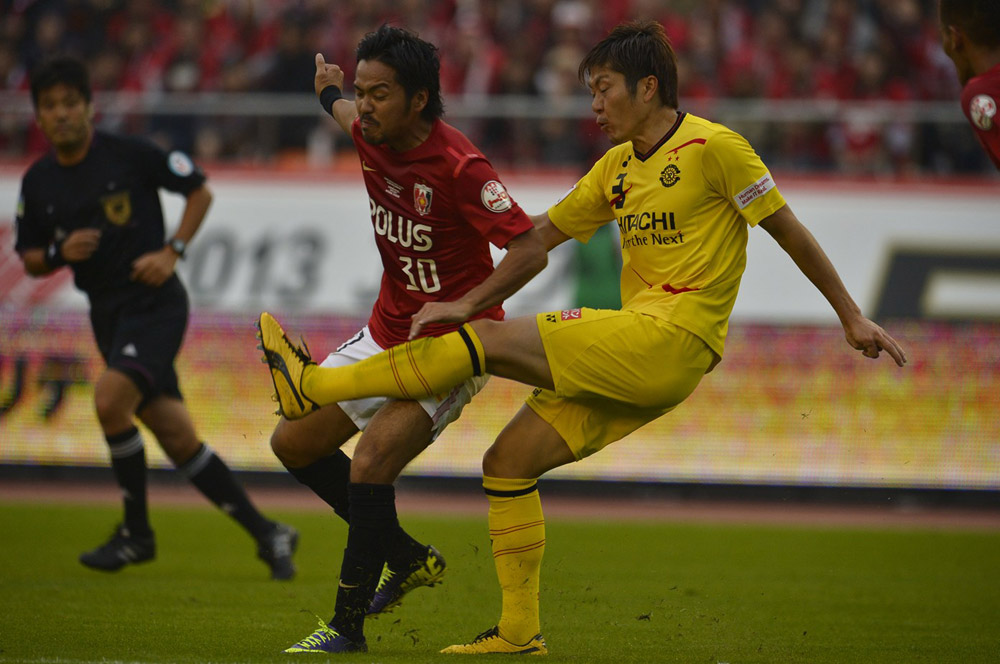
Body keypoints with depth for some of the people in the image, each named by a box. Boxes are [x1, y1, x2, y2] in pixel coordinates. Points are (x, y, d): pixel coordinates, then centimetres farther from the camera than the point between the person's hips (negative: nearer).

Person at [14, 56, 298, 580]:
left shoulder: (128, 154, -9)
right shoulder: (38, 182, 5)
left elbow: (199, 191, 0)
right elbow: (30, 260, 14)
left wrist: (171, 252, -10)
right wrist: (59, 252, -7)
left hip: (155, 303, -6)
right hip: (107, 314, 6)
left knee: (110, 398, -25)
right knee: (178, 440, 3)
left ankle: (136, 532, -7)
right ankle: (266, 534, 15)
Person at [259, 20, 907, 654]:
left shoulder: (713, 147, -5)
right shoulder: (616, 168, 18)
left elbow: (790, 230, 0)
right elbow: (541, 235, 21)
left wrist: (852, 317, 2)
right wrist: (465, 301, 13)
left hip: (674, 340, -8)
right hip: (635, 357, 8)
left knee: (488, 341, -14)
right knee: (507, 462, 1)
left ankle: (314, 386, -9)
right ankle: (520, 636, 7)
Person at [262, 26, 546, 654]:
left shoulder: (459, 166, -27)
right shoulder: (372, 136, -5)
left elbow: (532, 249, -28)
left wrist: (463, 307, -37)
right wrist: (332, 93, 44)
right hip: (387, 333, 9)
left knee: (369, 466, -23)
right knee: (294, 442, 12)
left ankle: (348, 627, -10)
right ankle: (409, 557, 25)